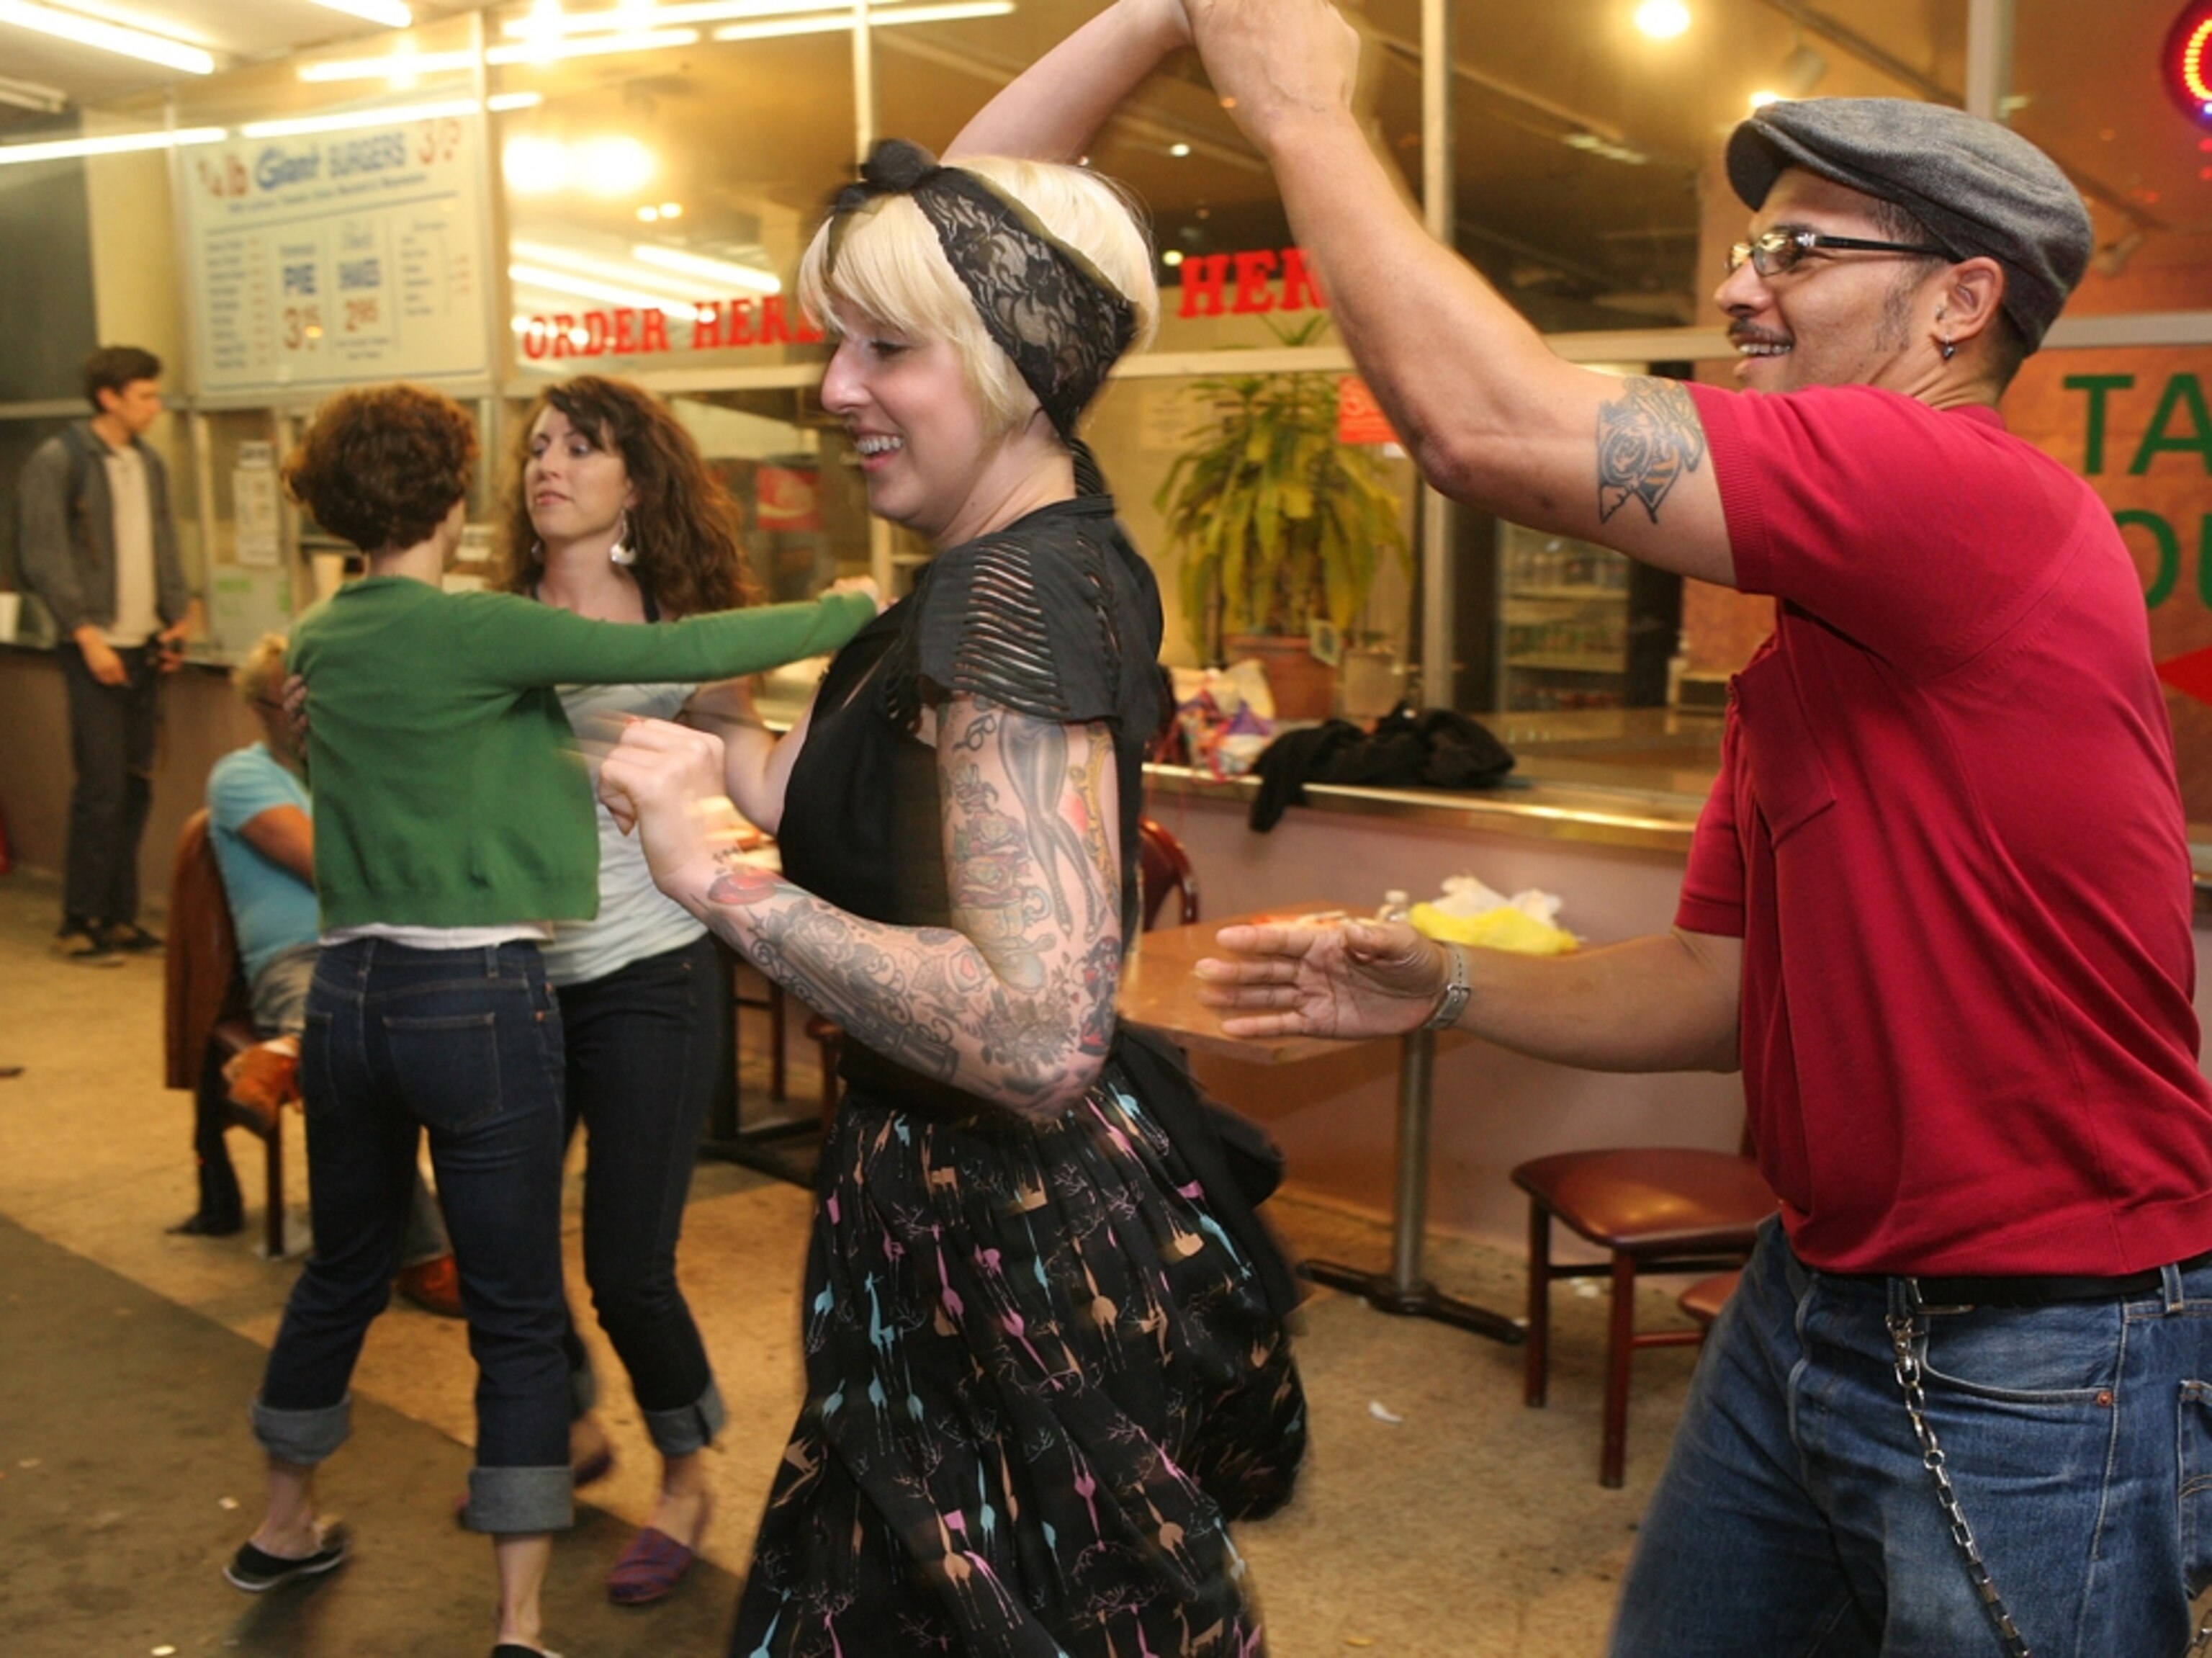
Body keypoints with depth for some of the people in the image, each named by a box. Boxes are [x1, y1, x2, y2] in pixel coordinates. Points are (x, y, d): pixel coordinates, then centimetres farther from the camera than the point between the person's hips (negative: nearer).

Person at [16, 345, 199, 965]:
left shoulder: (149, 464, 13)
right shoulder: (58, 460, -6)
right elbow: (45, 557, -11)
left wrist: (177, 617, 5)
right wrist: (87, 635, -15)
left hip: (144, 647, 6)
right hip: (96, 647, -6)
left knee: (136, 788, 9)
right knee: (102, 789, -6)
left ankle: (120, 917, 18)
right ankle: (80, 925, 5)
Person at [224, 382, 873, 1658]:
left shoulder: (323, 640, 7)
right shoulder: (473, 629, -14)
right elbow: (684, 653, -16)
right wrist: (845, 614, -4)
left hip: (350, 991, 7)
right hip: (478, 998, -7)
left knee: (344, 1270, 25)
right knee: (517, 1315, 3)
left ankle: (285, 1525, 44)